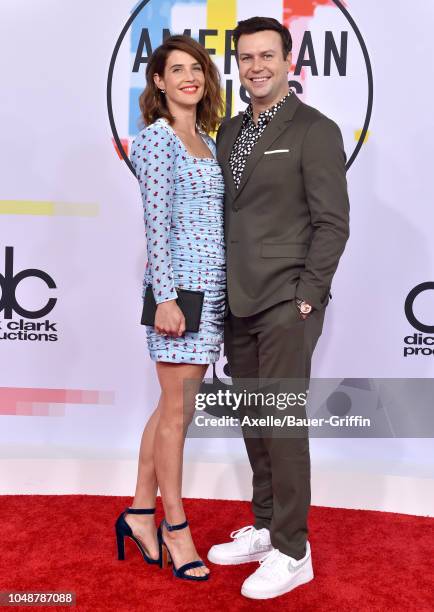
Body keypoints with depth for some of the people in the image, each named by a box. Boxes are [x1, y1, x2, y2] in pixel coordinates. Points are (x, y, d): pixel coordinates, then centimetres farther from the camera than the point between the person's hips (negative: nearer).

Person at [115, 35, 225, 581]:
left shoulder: (207, 142, 17)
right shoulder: (158, 137, -6)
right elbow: (157, 222, -14)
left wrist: (226, 288, 15)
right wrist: (166, 297, -19)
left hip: (213, 287, 8)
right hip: (180, 283, -8)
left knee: (173, 407, 13)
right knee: (177, 411, 1)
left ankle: (140, 513, 26)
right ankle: (175, 529, 15)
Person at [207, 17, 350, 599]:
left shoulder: (315, 130, -5)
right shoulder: (229, 131, 15)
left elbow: (332, 222, -9)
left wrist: (306, 296, -13)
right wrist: (223, 289, 10)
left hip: (286, 303, -7)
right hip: (239, 303, 7)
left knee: (282, 421, -3)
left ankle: (292, 552, 10)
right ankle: (264, 529, 28)